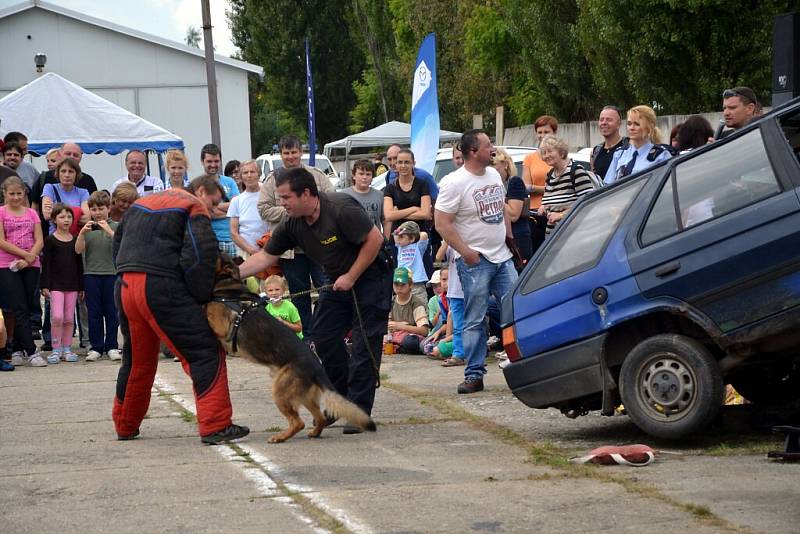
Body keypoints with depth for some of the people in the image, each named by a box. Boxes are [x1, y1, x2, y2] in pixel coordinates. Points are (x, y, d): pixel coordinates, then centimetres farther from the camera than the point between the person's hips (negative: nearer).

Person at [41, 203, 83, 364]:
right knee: (57, 317, -13)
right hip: (56, 284, -4)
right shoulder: (50, 240, -2)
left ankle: (67, 349, 12)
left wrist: (81, 287, 12)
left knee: (69, 319, 5)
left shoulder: (75, 240, 9)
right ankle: (56, 350, -5)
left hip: (72, 285, 4)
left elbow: (79, 264, 13)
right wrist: (45, 285, -10)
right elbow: (46, 264, -4)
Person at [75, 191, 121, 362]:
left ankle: (112, 346, 8)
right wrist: (82, 233, -16)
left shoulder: (116, 226, 3)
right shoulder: (87, 228, 7)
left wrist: (108, 231, -21)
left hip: (112, 273, -1)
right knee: (94, 312, 3)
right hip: (91, 274, 1)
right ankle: (95, 347, 8)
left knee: (112, 312, 2)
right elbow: (78, 250, -1)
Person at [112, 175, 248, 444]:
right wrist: (202, 297, -3)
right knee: (205, 353, -5)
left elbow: (117, 242, 29)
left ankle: (125, 426, 31)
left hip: (124, 286, 8)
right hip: (161, 287, -8)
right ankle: (215, 426, -13)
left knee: (136, 359, 23)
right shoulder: (194, 207, 2)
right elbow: (200, 254, -11)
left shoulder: (142, 202, 26)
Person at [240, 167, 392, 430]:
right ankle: (342, 395, 20)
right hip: (338, 280, 8)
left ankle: (359, 411, -5)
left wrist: (351, 277, -21)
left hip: (370, 277, -8)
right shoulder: (292, 225, -5)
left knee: (364, 343, -8)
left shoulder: (341, 209, -27)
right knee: (324, 337, 4)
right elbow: (265, 257, 0)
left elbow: (374, 239, -24)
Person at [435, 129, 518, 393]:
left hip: (502, 257, 6)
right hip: (475, 262, -6)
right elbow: (442, 223, -15)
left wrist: (510, 238, 13)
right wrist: (466, 252, -17)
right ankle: (474, 374, 4)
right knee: (474, 321, -2)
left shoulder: (494, 174, 9)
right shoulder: (455, 183, -14)